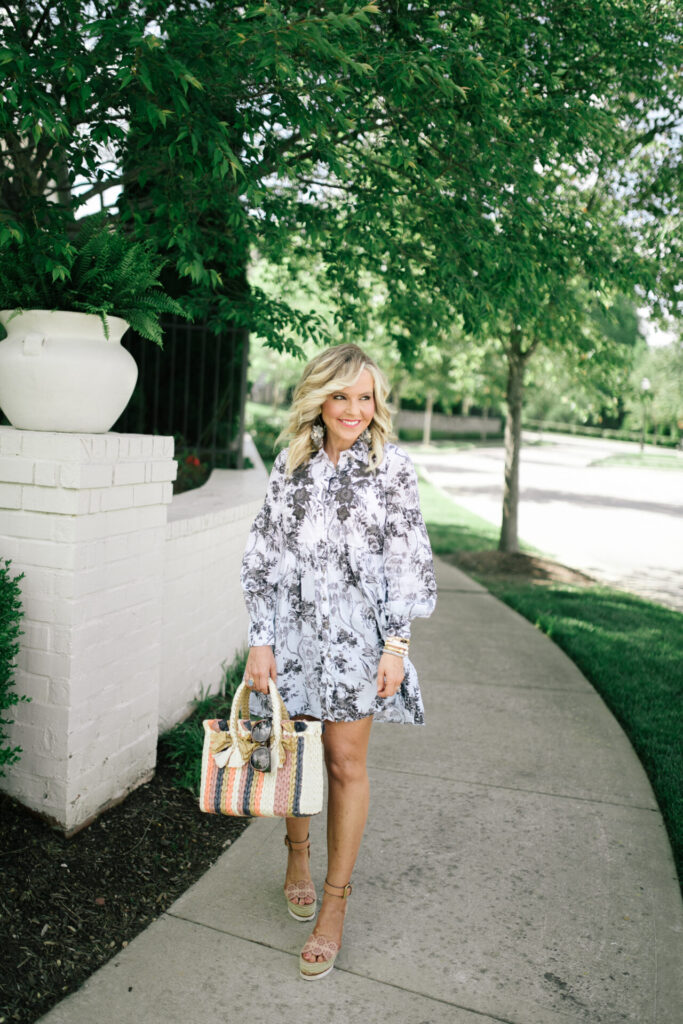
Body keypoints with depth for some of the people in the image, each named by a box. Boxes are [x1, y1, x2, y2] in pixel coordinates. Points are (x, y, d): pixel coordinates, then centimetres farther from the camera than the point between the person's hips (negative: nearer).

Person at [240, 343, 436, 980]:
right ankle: (296, 854, 43)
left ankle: (334, 905, 19)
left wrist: (396, 645, -7)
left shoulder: (392, 467, -2)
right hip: (293, 630, 3)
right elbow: (264, 555, 4)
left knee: (346, 764, 3)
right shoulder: (291, 463, 3)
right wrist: (260, 640, -2)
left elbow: (407, 563, -2)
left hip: (357, 636, -2)